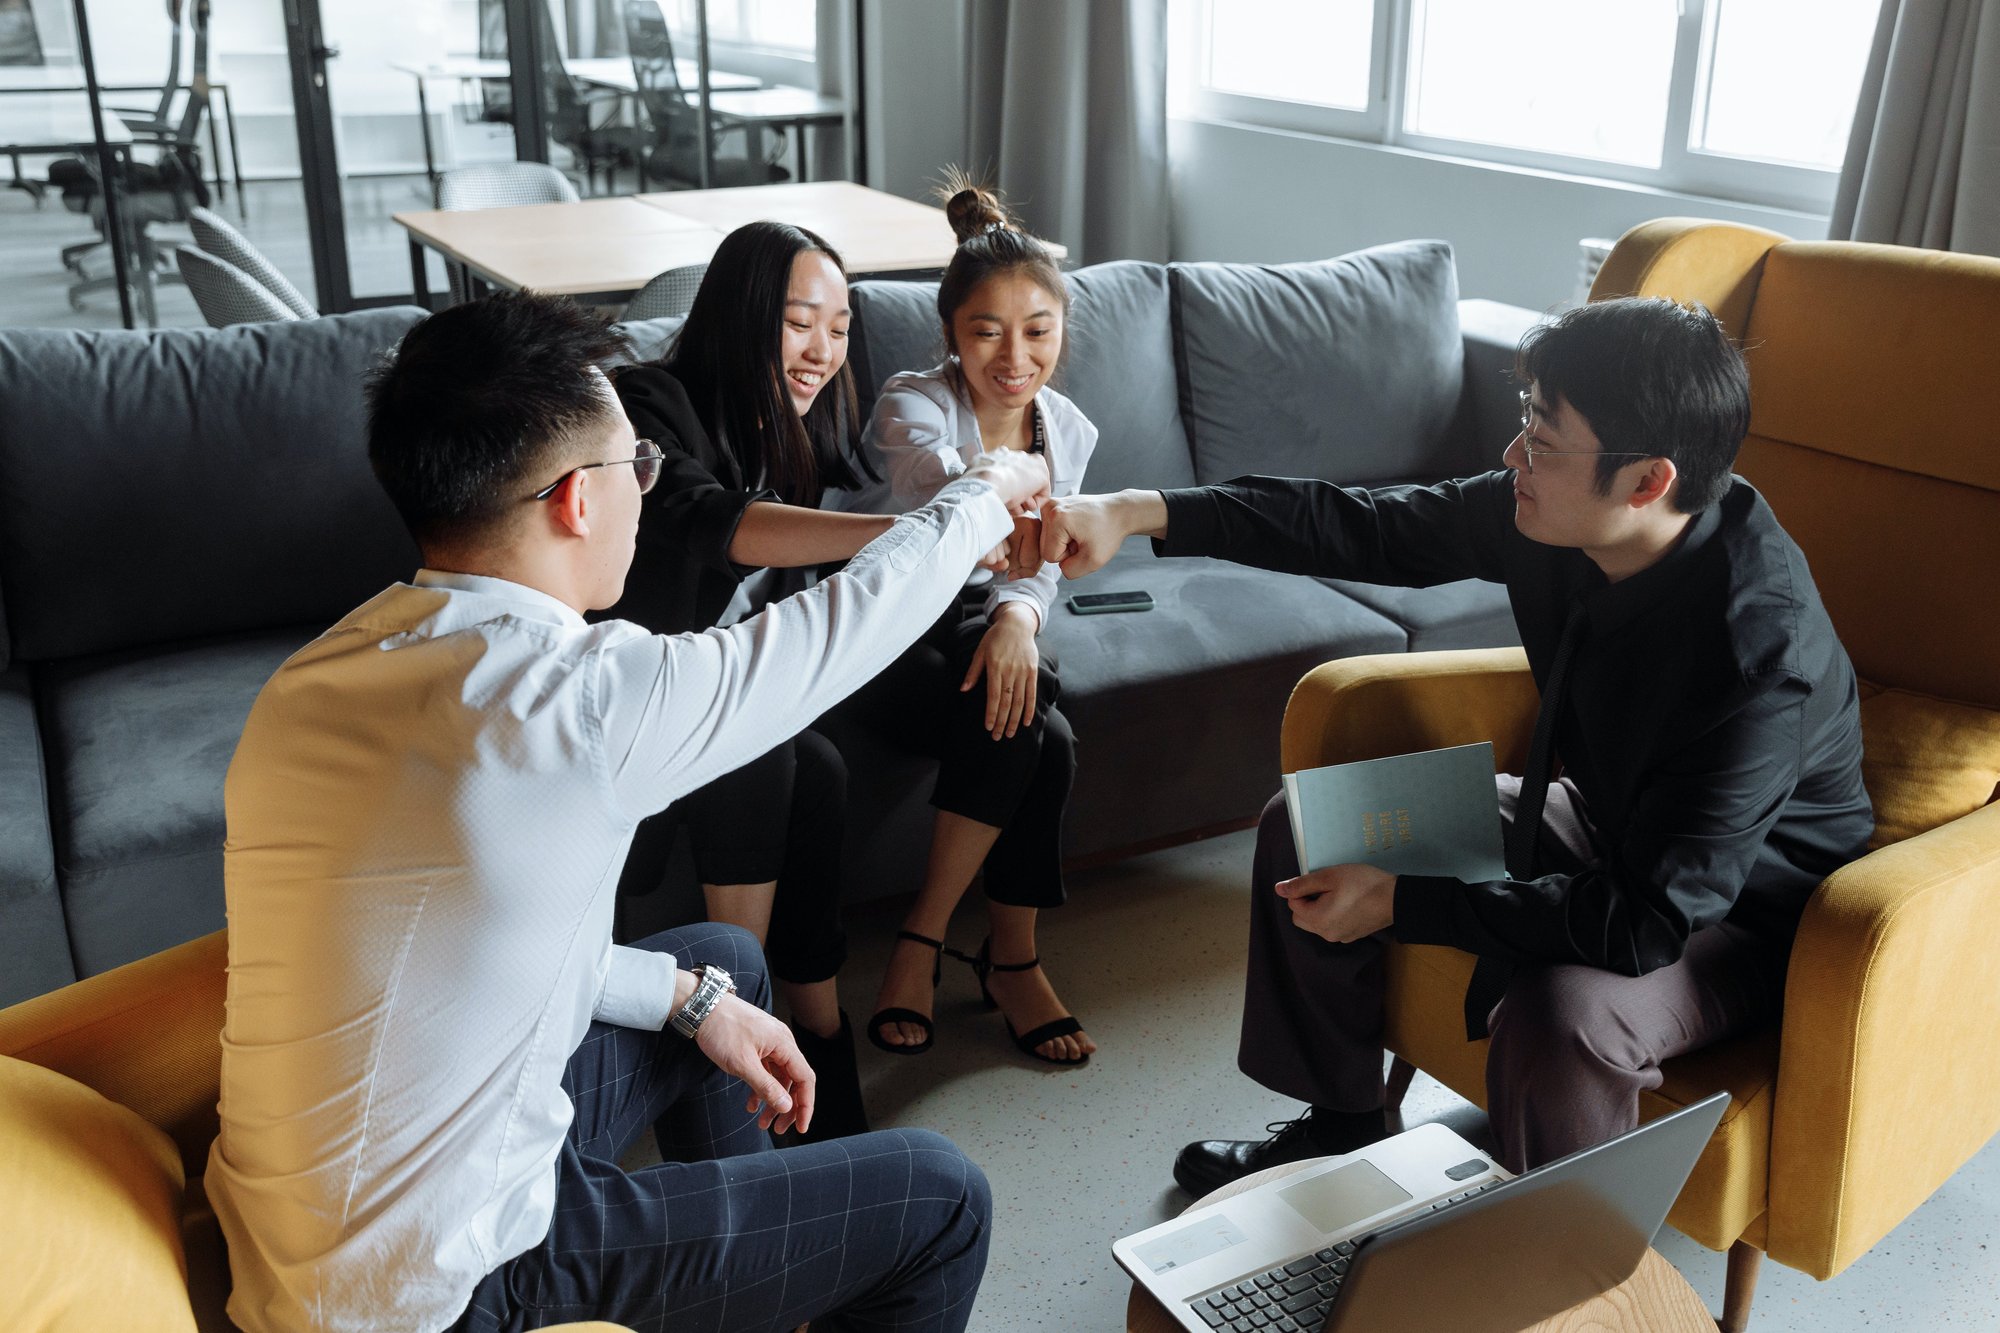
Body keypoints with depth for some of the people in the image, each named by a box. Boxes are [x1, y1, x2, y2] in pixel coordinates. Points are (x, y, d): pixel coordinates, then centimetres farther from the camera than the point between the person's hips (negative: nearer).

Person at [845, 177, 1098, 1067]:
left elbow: (1038, 564, -3)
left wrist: (1017, 617, -29)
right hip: (887, 639, -5)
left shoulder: (1068, 430, 1)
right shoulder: (910, 404, -17)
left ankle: (923, 939, -12)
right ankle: (1011, 959, -13)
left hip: (981, 622, 5)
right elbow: (938, 476, -41)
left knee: (1039, 742, -28)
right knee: (1032, 737, -30)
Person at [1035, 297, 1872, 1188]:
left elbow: (1648, 922, -37)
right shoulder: (1550, 517, -17)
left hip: (1746, 910, -7)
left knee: (1558, 1017, -38)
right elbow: (1368, 530, -6)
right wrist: (1142, 513, -13)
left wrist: (1401, 904, -31)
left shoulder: (1762, 649, -37)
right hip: (1606, 825, 7)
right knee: (1306, 827, 3)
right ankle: (1339, 1125, 23)